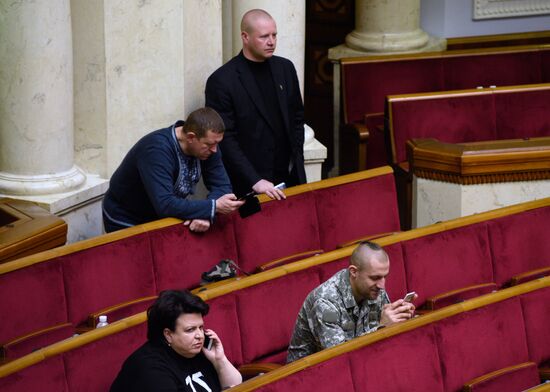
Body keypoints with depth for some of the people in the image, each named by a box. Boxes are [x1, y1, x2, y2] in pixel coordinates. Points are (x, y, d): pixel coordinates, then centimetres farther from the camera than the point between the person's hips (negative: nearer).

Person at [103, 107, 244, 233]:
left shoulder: (207, 145, -11)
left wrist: (204, 214, -30)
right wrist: (214, 206, -38)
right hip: (126, 224, -6)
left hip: (162, 218, 6)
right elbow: (165, 205, -39)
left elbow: (221, 186, -9)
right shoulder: (157, 149, -32)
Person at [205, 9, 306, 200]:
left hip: (289, 178, 5)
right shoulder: (221, 81, -11)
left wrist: (296, 160, 8)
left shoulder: (285, 68, 7)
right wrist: (255, 181, -19)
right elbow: (225, 139, -14)